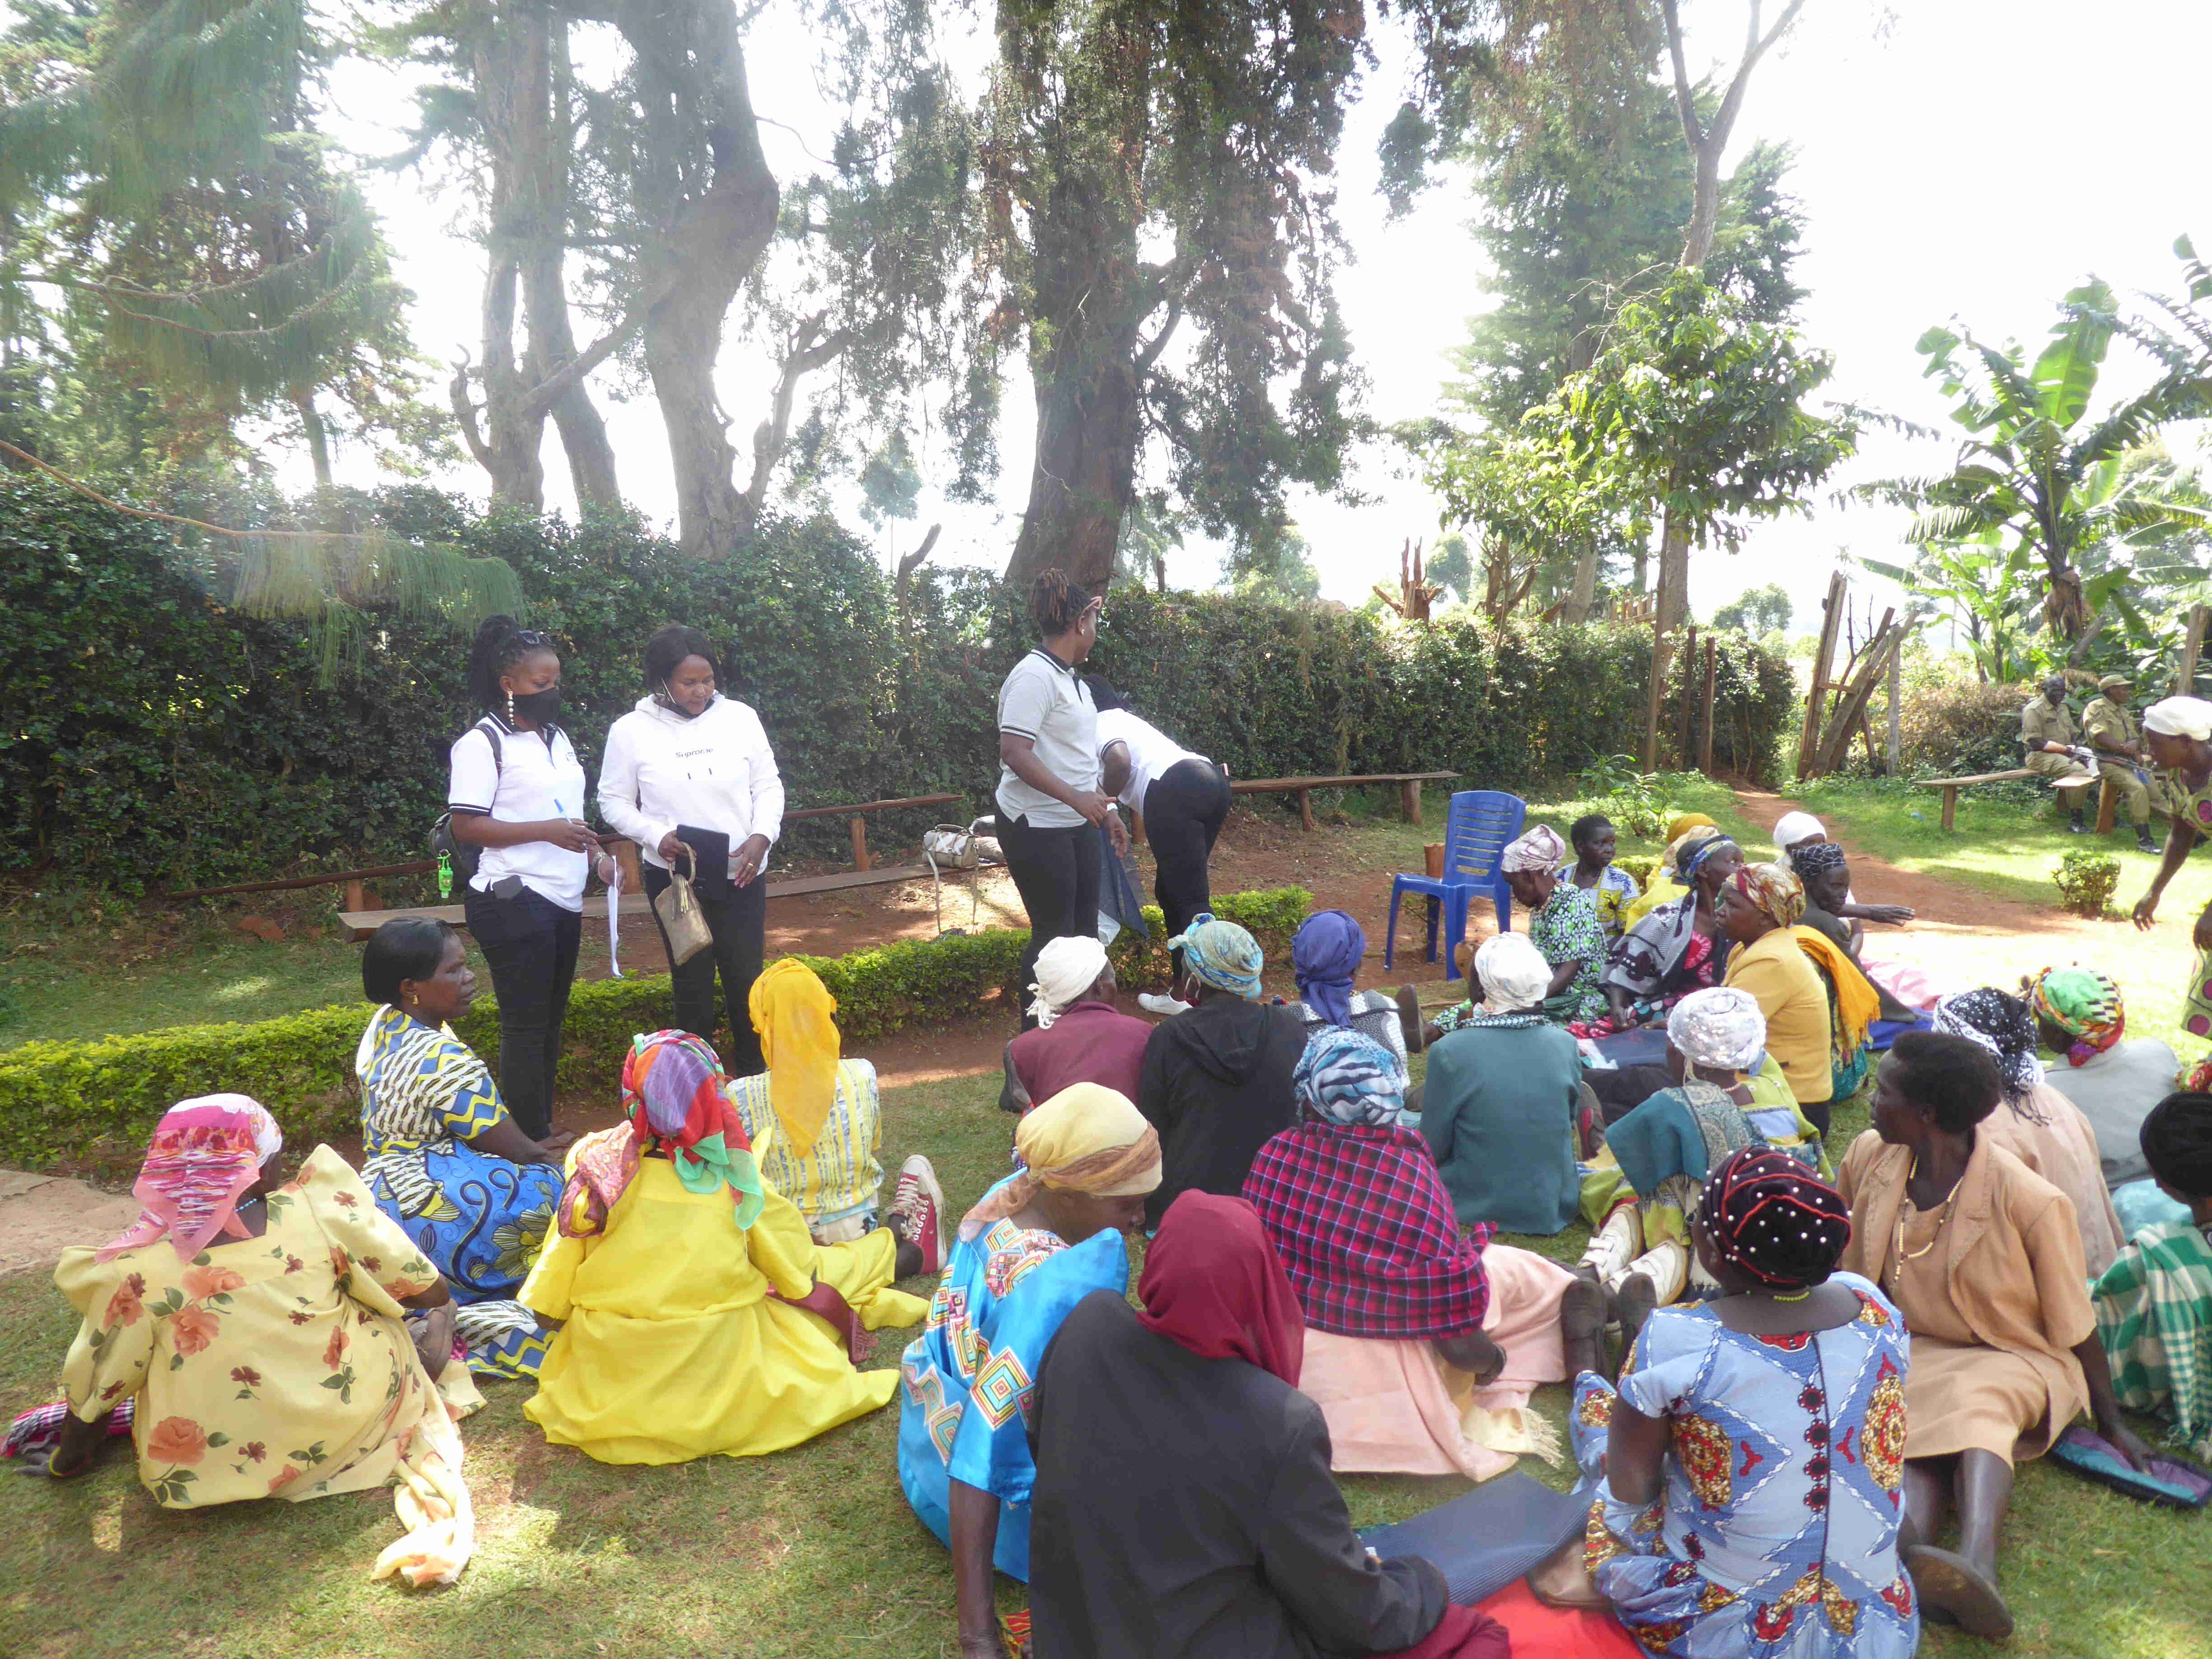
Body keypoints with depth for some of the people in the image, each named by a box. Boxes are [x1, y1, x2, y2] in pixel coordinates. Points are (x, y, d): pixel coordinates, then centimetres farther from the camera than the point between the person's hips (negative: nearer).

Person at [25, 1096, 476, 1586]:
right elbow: (429, 1289, -5)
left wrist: (68, 1459, 19)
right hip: (353, 1423, 0)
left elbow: (95, 1387, -2)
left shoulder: (135, 1274, -16)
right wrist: (441, 1312, 18)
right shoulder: (318, 1211, -17)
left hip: (209, 1469, 0)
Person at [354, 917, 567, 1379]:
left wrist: (528, 1149, 12)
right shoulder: (443, 1061, -25)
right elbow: (504, 1143, -15)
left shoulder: (384, 1025, 5)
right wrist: (541, 1155, 6)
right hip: (429, 1210, -10)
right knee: (559, 1187, -8)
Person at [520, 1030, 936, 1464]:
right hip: (714, 1377, -3)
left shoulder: (596, 1171, -10)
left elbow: (548, 1307, -5)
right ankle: (896, 1252, 48)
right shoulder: (738, 1185, -14)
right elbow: (802, 1274, 0)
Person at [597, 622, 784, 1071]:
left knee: (747, 977, 9)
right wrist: (656, 835, -16)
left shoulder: (739, 717, -2)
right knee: (692, 980, 10)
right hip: (675, 876, -1)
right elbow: (614, 801, 2)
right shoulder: (630, 731, -5)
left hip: (741, 875, 1)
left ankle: (754, 1075, 26)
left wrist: (762, 836, -13)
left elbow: (768, 785, 4)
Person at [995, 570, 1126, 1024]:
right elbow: (1014, 752, -25)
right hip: (1037, 828, -9)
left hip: (1076, 825, 9)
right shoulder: (1035, 676, -17)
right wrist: (1075, 797, -30)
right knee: (1053, 934, -2)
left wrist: (1106, 811, 20)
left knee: (1084, 927, 14)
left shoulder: (1072, 680, 13)